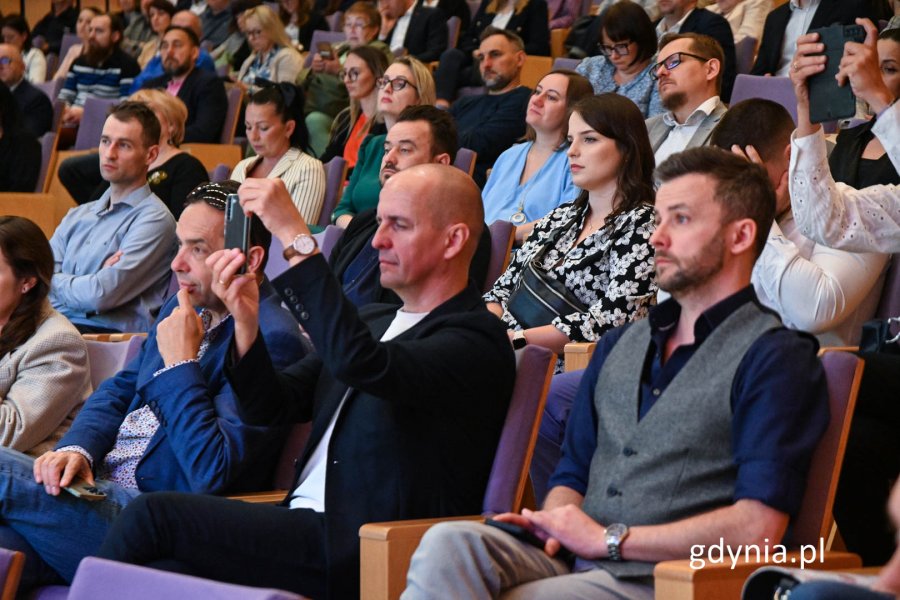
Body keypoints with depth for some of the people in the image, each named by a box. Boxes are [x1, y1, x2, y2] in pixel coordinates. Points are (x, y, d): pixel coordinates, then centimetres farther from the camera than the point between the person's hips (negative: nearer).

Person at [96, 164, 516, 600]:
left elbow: (358, 362, -26)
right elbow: (271, 405, 17)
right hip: (307, 530, 8)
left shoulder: (476, 340, -7)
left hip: (356, 555, -8)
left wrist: (296, 236, -23)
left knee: (154, 515, -16)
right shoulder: (375, 321, 22)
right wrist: (245, 320, -2)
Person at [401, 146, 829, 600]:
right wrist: (555, 522, 0)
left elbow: (758, 528, -13)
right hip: (571, 563, 7)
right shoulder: (618, 346, 25)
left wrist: (609, 539, -9)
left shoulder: (774, 357, -1)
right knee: (447, 544, -26)